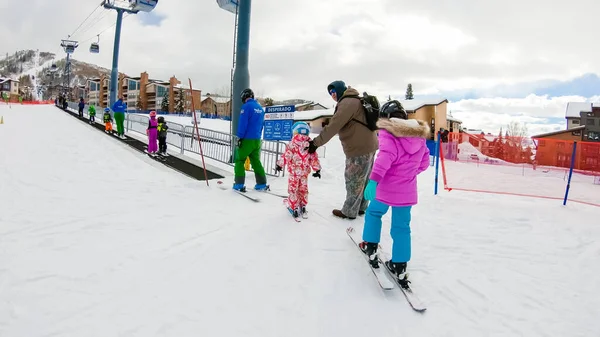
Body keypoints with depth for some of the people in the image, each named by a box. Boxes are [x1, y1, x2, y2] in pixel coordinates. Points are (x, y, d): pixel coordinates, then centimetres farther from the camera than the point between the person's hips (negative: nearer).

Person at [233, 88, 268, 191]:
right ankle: (262, 184, 13)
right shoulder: (260, 108, 13)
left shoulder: (246, 106, -10)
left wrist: (239, 137, -11)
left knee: (239, 160, 3)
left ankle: (239, 184, 0)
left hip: (247, 139, -7)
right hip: (257, 140, 7)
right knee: (256, 161, 14)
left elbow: (242, 124, -15)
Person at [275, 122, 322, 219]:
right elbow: (314, 158, 3)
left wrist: (279, 164, -2)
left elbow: (286, 156, -13)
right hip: (304, 172, 4)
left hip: (294, 172, -4)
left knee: (293, 190, 6)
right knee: (303, 189, 17)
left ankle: (294, 208, 9)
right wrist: (317, 169, 10)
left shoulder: (292, 144, -13)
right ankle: (303, 207, 25)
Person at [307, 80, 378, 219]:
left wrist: (316, 142, -17)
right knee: (362, 179, 18)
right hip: (367, 145, 10)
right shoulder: (355, 100, 18)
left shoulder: (348, 102, -15)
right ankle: (360, 207, 29)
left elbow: (334, 126, -20)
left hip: (360, 148, -10)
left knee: (354, 181, 2)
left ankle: (349, 212, 13)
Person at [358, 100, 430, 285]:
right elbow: (424, 161, 15)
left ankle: (371, 248, 28)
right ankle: (400, 268, 16)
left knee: (373, 213, 22)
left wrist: (373, 180, -27)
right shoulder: (419, 135, 8)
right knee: (402, 227, 12)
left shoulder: (388, 133, -13)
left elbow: (385, 158, -27)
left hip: (386, 188, -5)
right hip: (407, 191, 5)